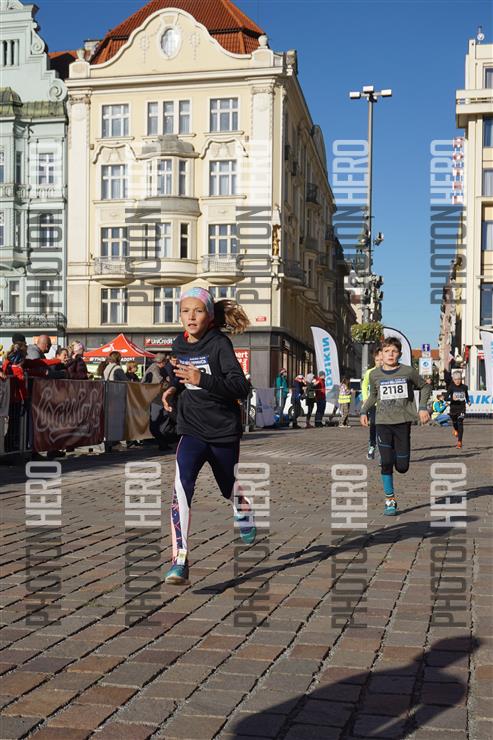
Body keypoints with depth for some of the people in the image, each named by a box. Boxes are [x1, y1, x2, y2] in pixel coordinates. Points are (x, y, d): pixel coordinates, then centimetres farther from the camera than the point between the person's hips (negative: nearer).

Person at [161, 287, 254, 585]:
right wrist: (174, 388, 1)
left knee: (228, 486, 20)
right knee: (182, 485, -24)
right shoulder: (179, 345, 1)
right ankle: (180, 560, -23)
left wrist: (202, 379, -38)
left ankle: (245, 514, 59)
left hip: (224, 430, -2)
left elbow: (242, 387, -26)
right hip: (192, 429, 2)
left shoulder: (220, 344, -15)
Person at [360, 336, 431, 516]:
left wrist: (423, 407, 1)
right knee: (386, 463, -6)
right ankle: (390, 501, 7)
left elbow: (424, 386, 13)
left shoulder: (408, 372, -2)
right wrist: (364, 411, 9)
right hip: (383, 422, 1)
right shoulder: (375, 375, 3)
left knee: (402, 467, 0)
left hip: (403, 422, -1)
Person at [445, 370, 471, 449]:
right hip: (453, 408, 0)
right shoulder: (451, 387, -10)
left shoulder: (464, 387, -2)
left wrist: (468, 401, 10)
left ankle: (459, 441, -13)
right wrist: (452, 399, -31)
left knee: (460, 423, -13)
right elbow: (445, 398, -15)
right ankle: (456, 430, 55)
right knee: (454, 423, 18)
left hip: (462, 408, 0)